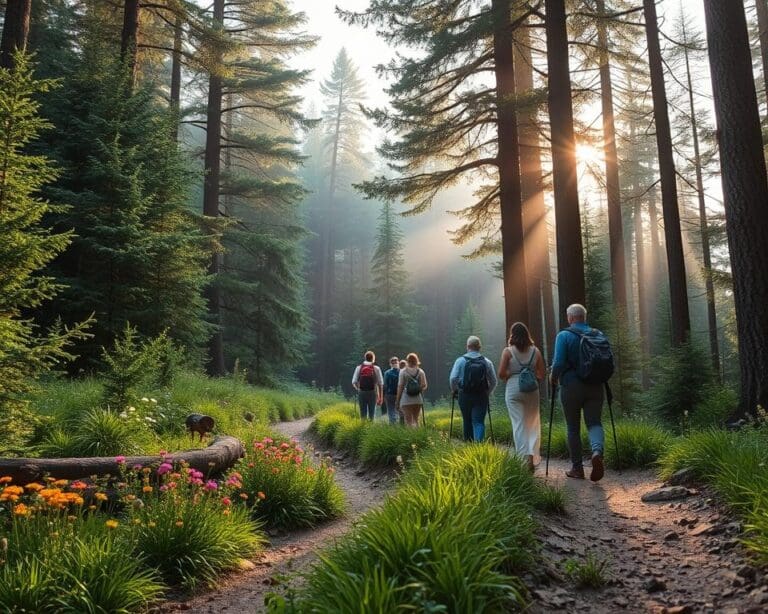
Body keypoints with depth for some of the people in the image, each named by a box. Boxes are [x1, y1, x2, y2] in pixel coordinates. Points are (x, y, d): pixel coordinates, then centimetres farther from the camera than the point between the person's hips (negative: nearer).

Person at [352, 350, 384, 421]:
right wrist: (380, 397, 5)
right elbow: (380, 384, -1)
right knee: (372, 414, 4)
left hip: (361, 393, 1)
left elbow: (354, 382, 0)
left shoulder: (359, 368, 4)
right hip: (372, 393, -1)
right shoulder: (376, 368, 0)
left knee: (363, 414, 8)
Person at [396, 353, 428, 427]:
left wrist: (398, 400, 0)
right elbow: (424, 386, 0)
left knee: (408, 421, -1)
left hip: (406, 400, -3)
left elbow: (400, 387, -6)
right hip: (418, 400, 3)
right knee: (416, 419, 17)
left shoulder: (403, 372, -5)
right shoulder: (421, 372, 1)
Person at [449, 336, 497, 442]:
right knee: (479, 422, -1)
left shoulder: (460, 360, -4)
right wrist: (488, 392, 19)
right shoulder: (487, 362, 0)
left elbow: (453, 378, -9)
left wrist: (454, 390, 9)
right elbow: (494, 381, 3)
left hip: (464, 395, 0)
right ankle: (478, 442, -22)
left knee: (467, 421, 15)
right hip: (481, 396, 0)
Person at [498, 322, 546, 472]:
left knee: (519, 425, 2)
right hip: (532, 390, 2)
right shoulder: (535, 350, 3)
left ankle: (524, 458, -3)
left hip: (513, 389, -2)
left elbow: (501, 374, -9)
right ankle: (532, 456, 0)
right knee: (533, 424, 11)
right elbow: (542, 374, 4)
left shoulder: (508, 351, -5)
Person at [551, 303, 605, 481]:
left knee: (573, 428, 8)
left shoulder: (564, 335, -7)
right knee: (594, 422, 6)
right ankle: (597, 451, -23)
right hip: (595, 387, 3)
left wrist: (553, 378, 3)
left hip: (571, 387, -3)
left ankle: (577, 468, 14)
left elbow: (559, 363, -15)